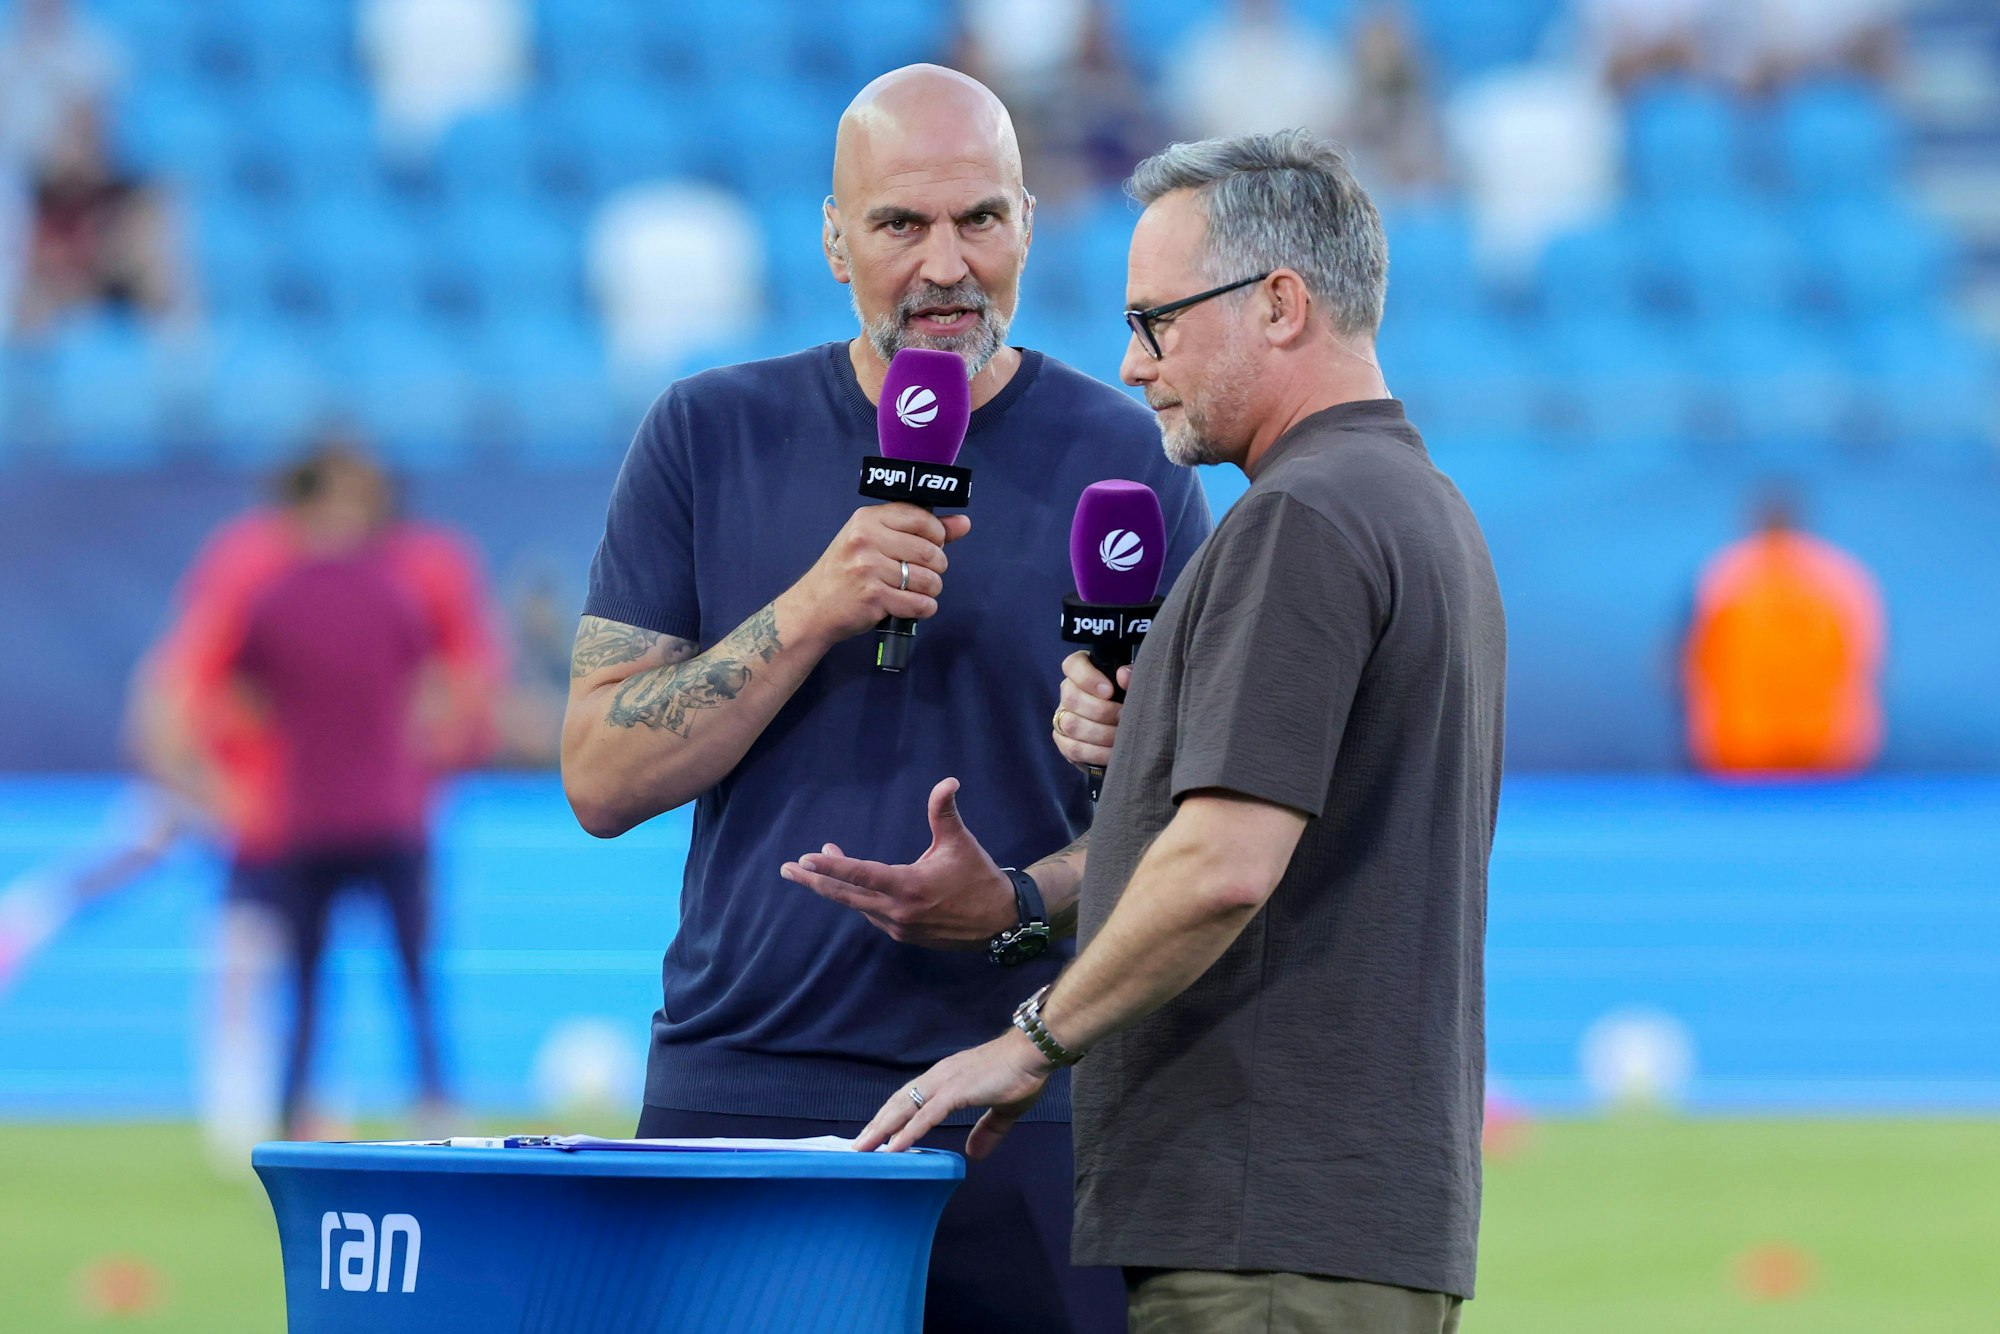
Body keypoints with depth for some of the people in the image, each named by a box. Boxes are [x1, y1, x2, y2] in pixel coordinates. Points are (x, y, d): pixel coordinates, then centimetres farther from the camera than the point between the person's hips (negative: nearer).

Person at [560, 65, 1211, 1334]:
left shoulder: (1129, 461, 3)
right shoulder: (712, 438, 7)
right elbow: (602, 777, 1)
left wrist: (1019, 904, -17)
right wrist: (814, 611, -12)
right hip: (741, 1079, 1)